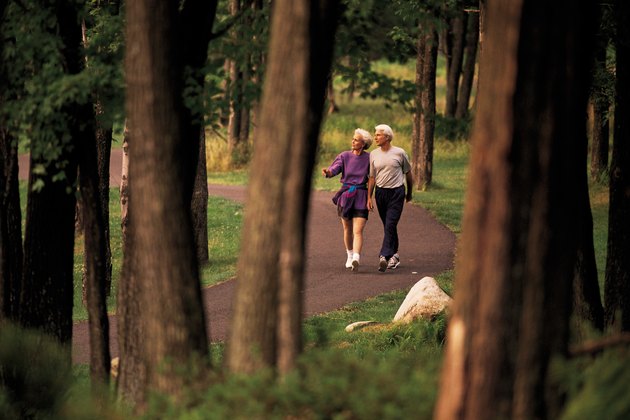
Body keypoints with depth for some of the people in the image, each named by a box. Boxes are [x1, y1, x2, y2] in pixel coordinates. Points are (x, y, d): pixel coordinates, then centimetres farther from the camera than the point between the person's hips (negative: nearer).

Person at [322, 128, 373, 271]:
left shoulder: (369, 158, -1)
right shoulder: (345, 156, 3)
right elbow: (335, 169, -10)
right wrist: (328, 172, -33)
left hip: (361, 196, -3)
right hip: (345, 194, 3)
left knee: (358, 231, -14)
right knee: (347, 229, 15)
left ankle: (356, 259, -28)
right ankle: (350, 255, 36)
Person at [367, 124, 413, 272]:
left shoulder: (399, 153, -4)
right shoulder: (373, 154, 6)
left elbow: (408, 174, 8)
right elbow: (372, 177, 9)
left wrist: (409, 193, 16)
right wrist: (369, 197, 3)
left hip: (396, 193, -4)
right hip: (380, 192, 4)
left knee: (390, 225, -15)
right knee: (388, 226, 11)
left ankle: (384, 256, -23)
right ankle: (394, 255, 23)